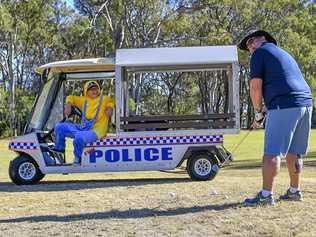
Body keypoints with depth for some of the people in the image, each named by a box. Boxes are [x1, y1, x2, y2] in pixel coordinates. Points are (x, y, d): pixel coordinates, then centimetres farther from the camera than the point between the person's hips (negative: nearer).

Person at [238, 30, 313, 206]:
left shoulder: (260, 53, 5)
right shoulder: (284, 53, 30)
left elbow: (256, 86, -5)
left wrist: (258, 113, 6)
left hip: (284, 105, -8)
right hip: (306, 103, 8)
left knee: (272, 152, -7)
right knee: (294, 152, 15)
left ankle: (266, 195, -8)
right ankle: (295, 191, 22)